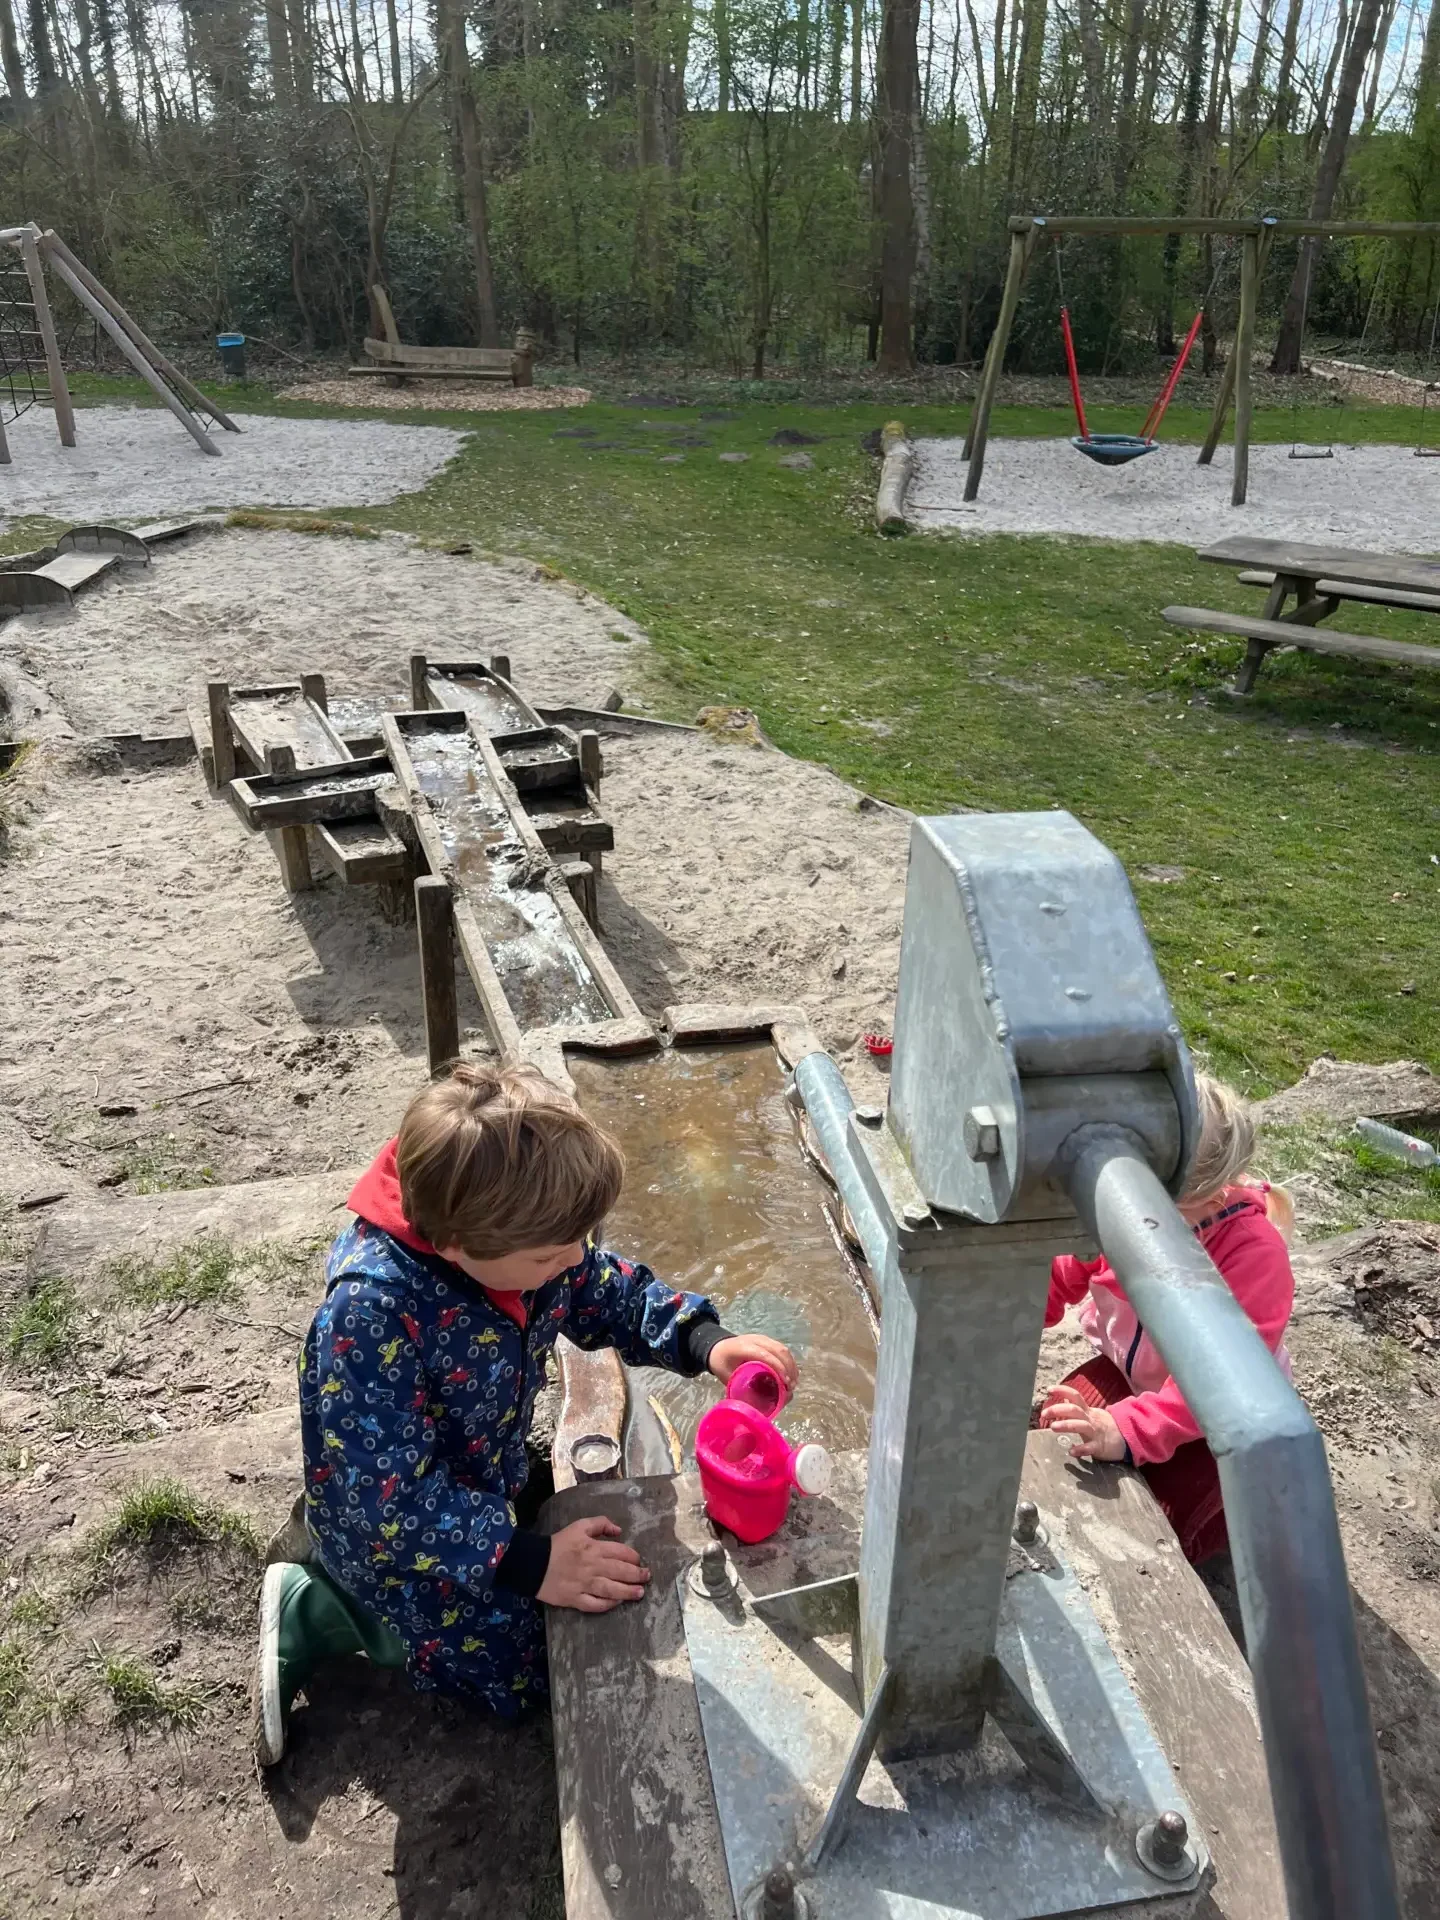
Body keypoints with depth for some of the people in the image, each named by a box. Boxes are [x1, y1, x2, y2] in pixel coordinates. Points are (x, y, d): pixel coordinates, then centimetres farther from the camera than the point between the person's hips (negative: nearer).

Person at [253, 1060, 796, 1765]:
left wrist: (703, 1342, -17)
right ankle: (313, 1610, 9)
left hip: (485, 1476, 7)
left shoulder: (523, 1235, -20)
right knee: (516, 1665, -3)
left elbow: (608, 1292, -2)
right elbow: (393, 1496, -34)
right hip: (382, 1521, -7)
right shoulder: (370, 1312, -40)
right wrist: (528, 1564, -33)